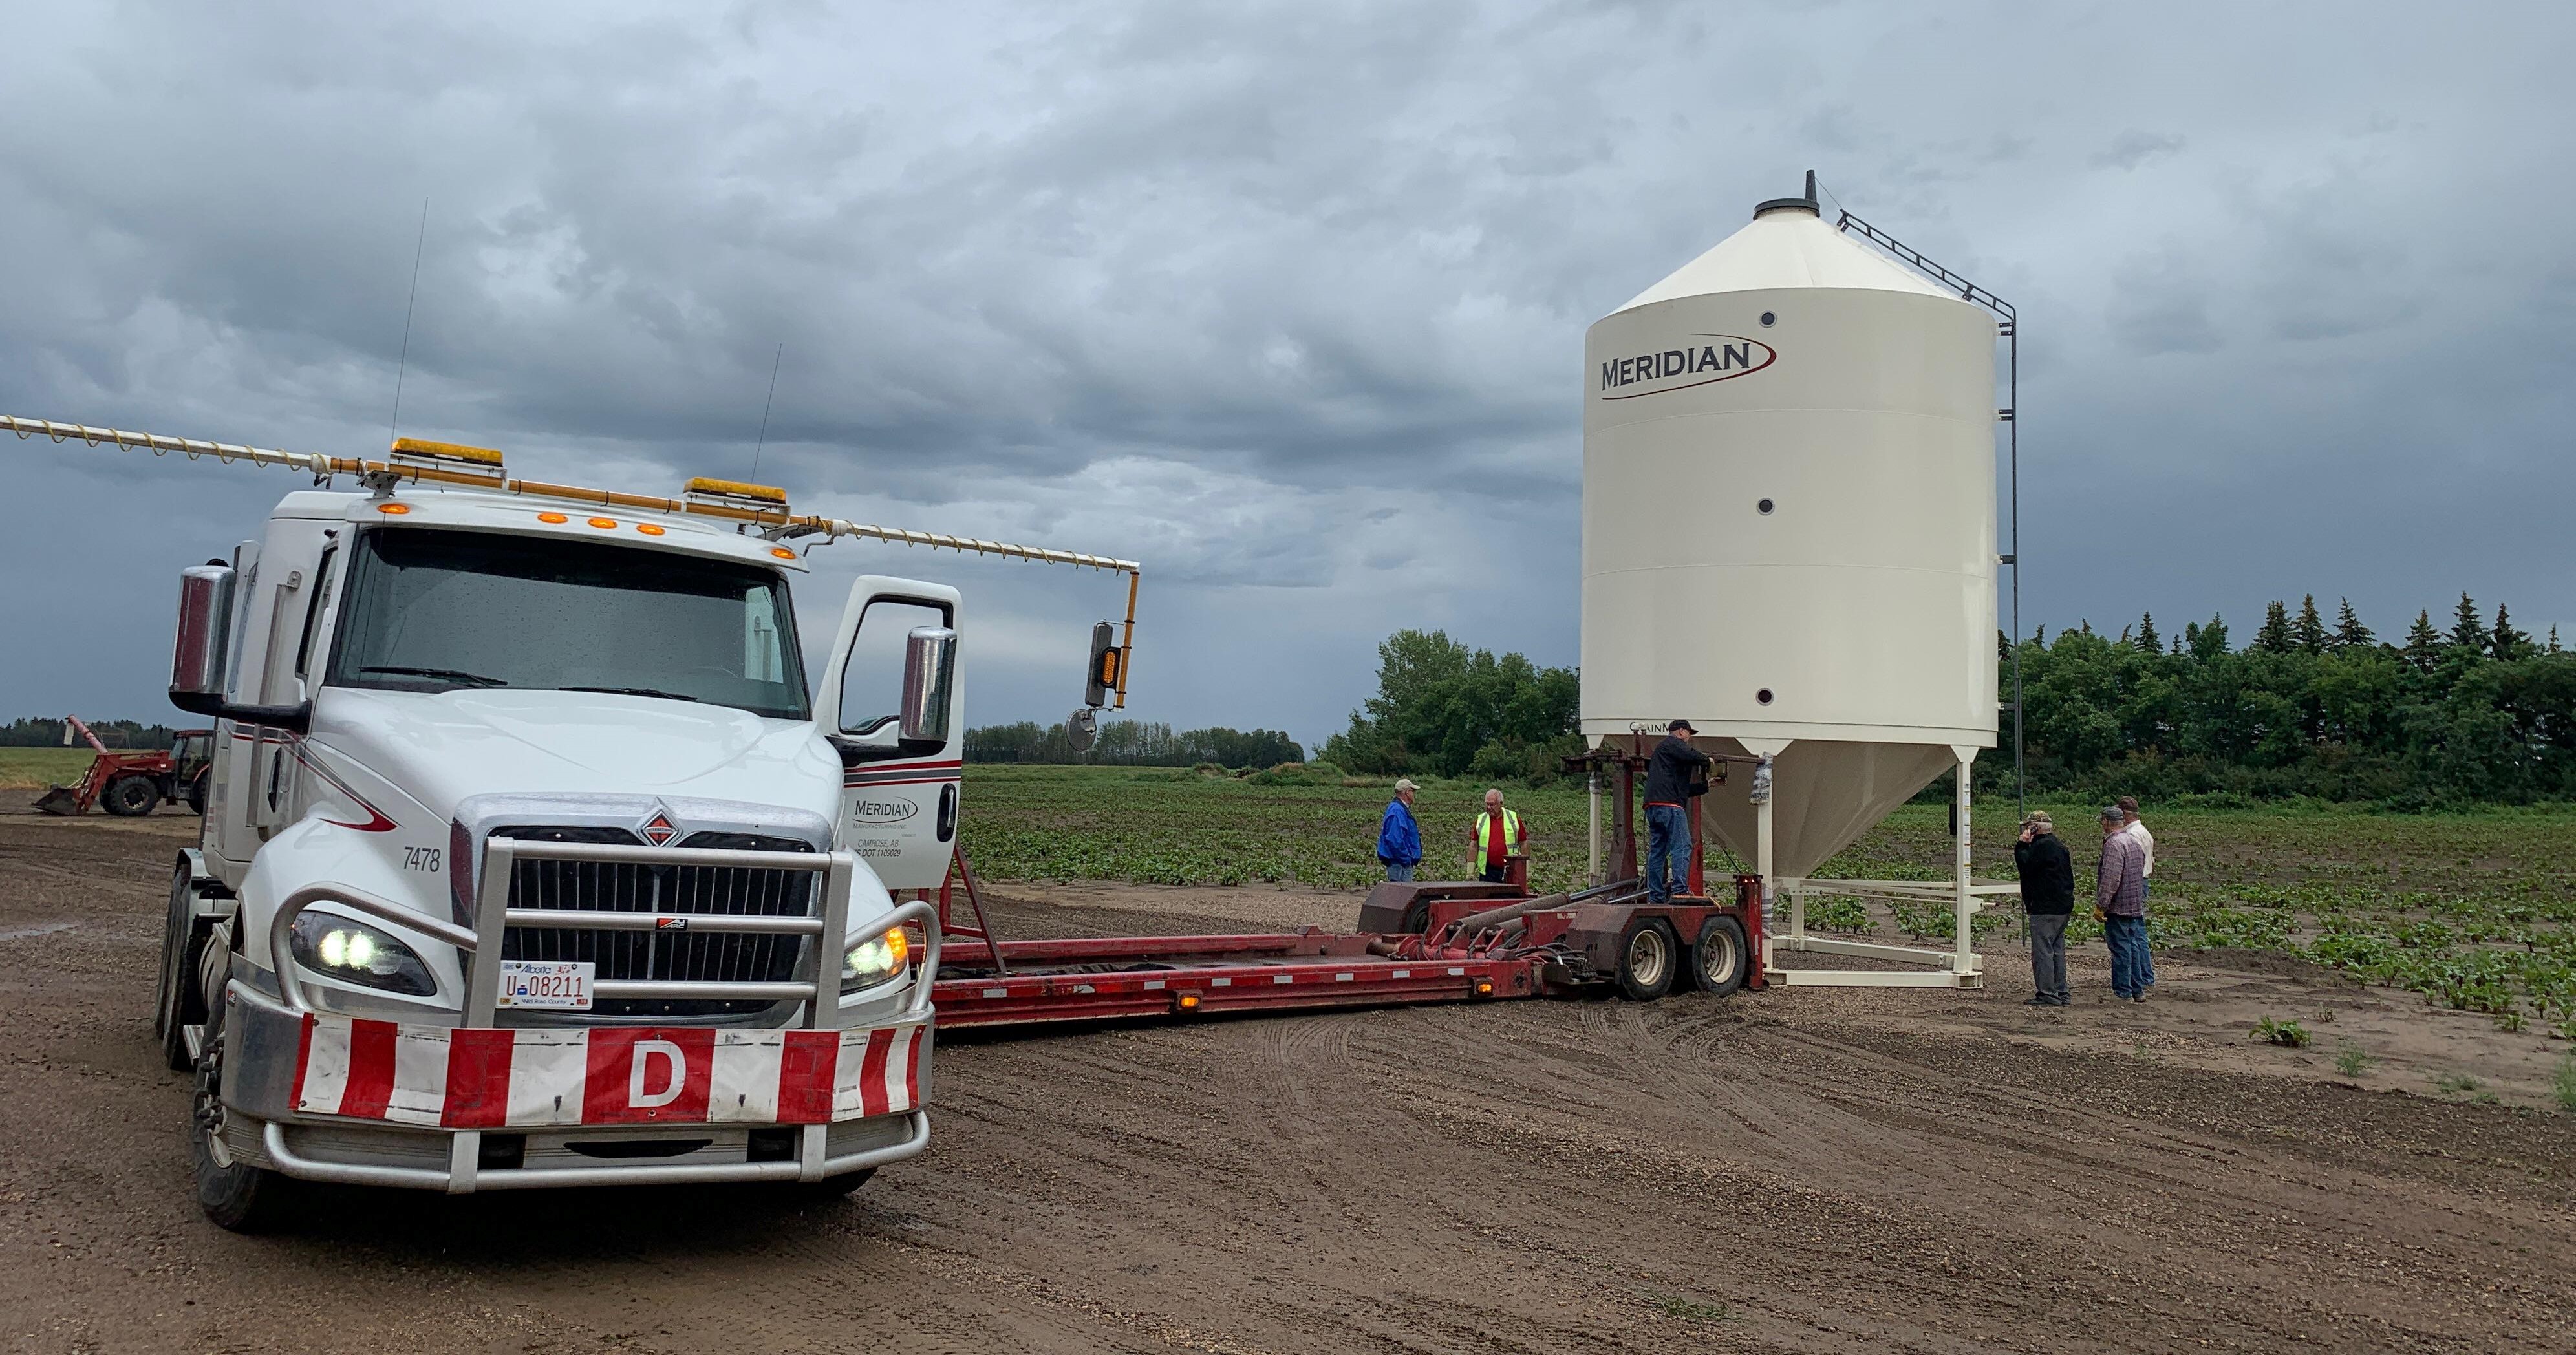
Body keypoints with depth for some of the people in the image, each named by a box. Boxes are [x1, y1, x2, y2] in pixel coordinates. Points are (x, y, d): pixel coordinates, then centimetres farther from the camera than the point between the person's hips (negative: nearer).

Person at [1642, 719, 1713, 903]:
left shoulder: (1662, 748, 32)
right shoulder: (1673, 743, 3)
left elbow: (1684, 789, 35)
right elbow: (1691, 755, -20)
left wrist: (1706, 785, 35)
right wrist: (1707, 761, 0)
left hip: (1653, 807, 10)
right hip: (1669, 805, -10)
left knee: (1657, 851, 8)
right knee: (1682, 848, -13)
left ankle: (1655, 897, 8)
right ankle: (1680, 891, -23)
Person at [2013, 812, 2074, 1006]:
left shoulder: (2043, 846, -14)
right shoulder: (2059, 846, 18)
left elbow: (2026, 865, -17)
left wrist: (2022, 845, -7)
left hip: (2045, 909, -10)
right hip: (2062, 908, 10)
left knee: (2042, 950, -8)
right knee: (2057, 950, 14)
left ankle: (2048, 994, -9)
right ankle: (2061, 993, 17)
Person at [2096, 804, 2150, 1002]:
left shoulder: (2114, 844, -17)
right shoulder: (2135, 842, 14)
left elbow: (2111, 878, -24)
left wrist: (2101, 905, -20)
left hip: (2118, 907, -9)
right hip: (2136, 906, 9)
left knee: (2120, 949, -4)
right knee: (2134, 946, 13)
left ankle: (2123, 992, 0)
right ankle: (2138, 990, 18)